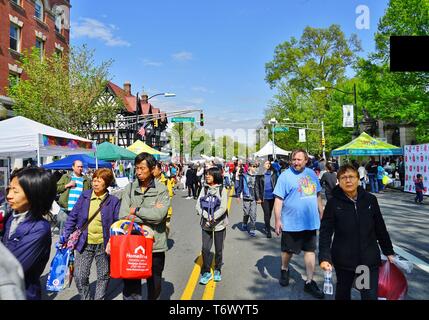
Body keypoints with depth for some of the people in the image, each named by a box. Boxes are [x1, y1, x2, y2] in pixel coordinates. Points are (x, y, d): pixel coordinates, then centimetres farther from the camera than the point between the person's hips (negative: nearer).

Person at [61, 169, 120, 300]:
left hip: (103, 245, -1)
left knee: (103, 276, 14)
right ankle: (85, 298, 26)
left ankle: (99, 298, 36)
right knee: (79, 276, 1)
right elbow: (73, 217, 4)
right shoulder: (85, 196, -1)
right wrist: (65, 235, -2)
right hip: (84, 244, 1)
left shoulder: (113, 201, -7)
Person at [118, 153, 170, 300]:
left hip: (155, 245, -1)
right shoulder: (129, 189, 2)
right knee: (131, 289, 7)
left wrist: (136, 210, -9)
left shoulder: (162, 190, -5)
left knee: (154, 286, 17)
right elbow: (123, 215, -9)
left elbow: (158, 215, -19)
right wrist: (150, 213, -14)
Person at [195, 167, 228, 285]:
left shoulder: (221, 190, -7)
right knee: (205, 249, 1)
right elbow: (198, 205, -4)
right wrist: (207, 217, -17)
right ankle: (206, 272, 18)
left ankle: (217, 270, 30)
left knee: (219, 249, 10)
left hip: (219, 224, -2)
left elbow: (223, 207, -12)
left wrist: (213, 219, -20)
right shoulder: (204, 189, 0)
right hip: (206, 224, 2)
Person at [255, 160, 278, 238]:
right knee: (266, 213, -3)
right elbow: (257, 186, -3)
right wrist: (258, 198, -8)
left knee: (269, 213, 16)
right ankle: (268, 231, 7)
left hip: (272, 197, 3)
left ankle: (267, 227, 36)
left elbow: (277, 184, -1)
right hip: (264, 197, -2)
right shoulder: (260, 175, -4)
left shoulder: (273, 174, 1)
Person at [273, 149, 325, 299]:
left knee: (310, 250, 9)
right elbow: (278, 199, -12)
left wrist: (321, 213, 16)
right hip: (291, 223, -4)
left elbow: (317, 195, 16)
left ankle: (309, 282, 22)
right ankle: (284, 270, 40)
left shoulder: (311, 174, 5)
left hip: (311, 222, 4)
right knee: (288, 250, 12)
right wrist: (278, 220, -16)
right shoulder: (285, 176, -10)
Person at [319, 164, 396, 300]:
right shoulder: (333, 203, -9)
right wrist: (324, 257, -23)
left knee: (371, 296, 2)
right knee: (343, 292, 18)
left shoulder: (370, 199, -2)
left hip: (369, 259, 1)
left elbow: (380, 228, 8)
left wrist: (388, 251, 14)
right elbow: (325, 231, -12)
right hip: (343, 259, -1)